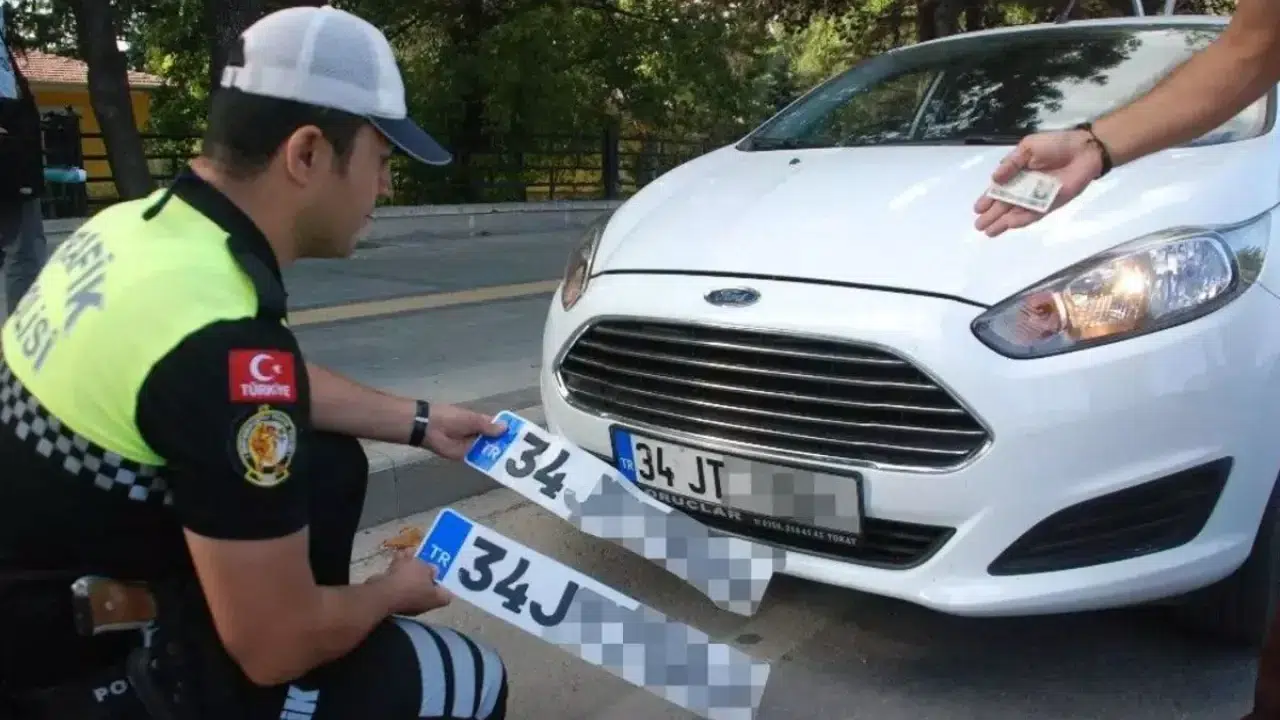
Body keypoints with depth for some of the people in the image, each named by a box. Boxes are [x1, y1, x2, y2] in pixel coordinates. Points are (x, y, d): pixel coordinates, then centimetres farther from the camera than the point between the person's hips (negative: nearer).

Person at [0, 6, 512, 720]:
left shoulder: (139, 223, -4)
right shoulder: (225, 339, -32)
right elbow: (276, 649, -23)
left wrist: (418, 421, 16)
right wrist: (391, 594, -3)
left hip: (63, 564, 9)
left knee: (332, 466, 15)